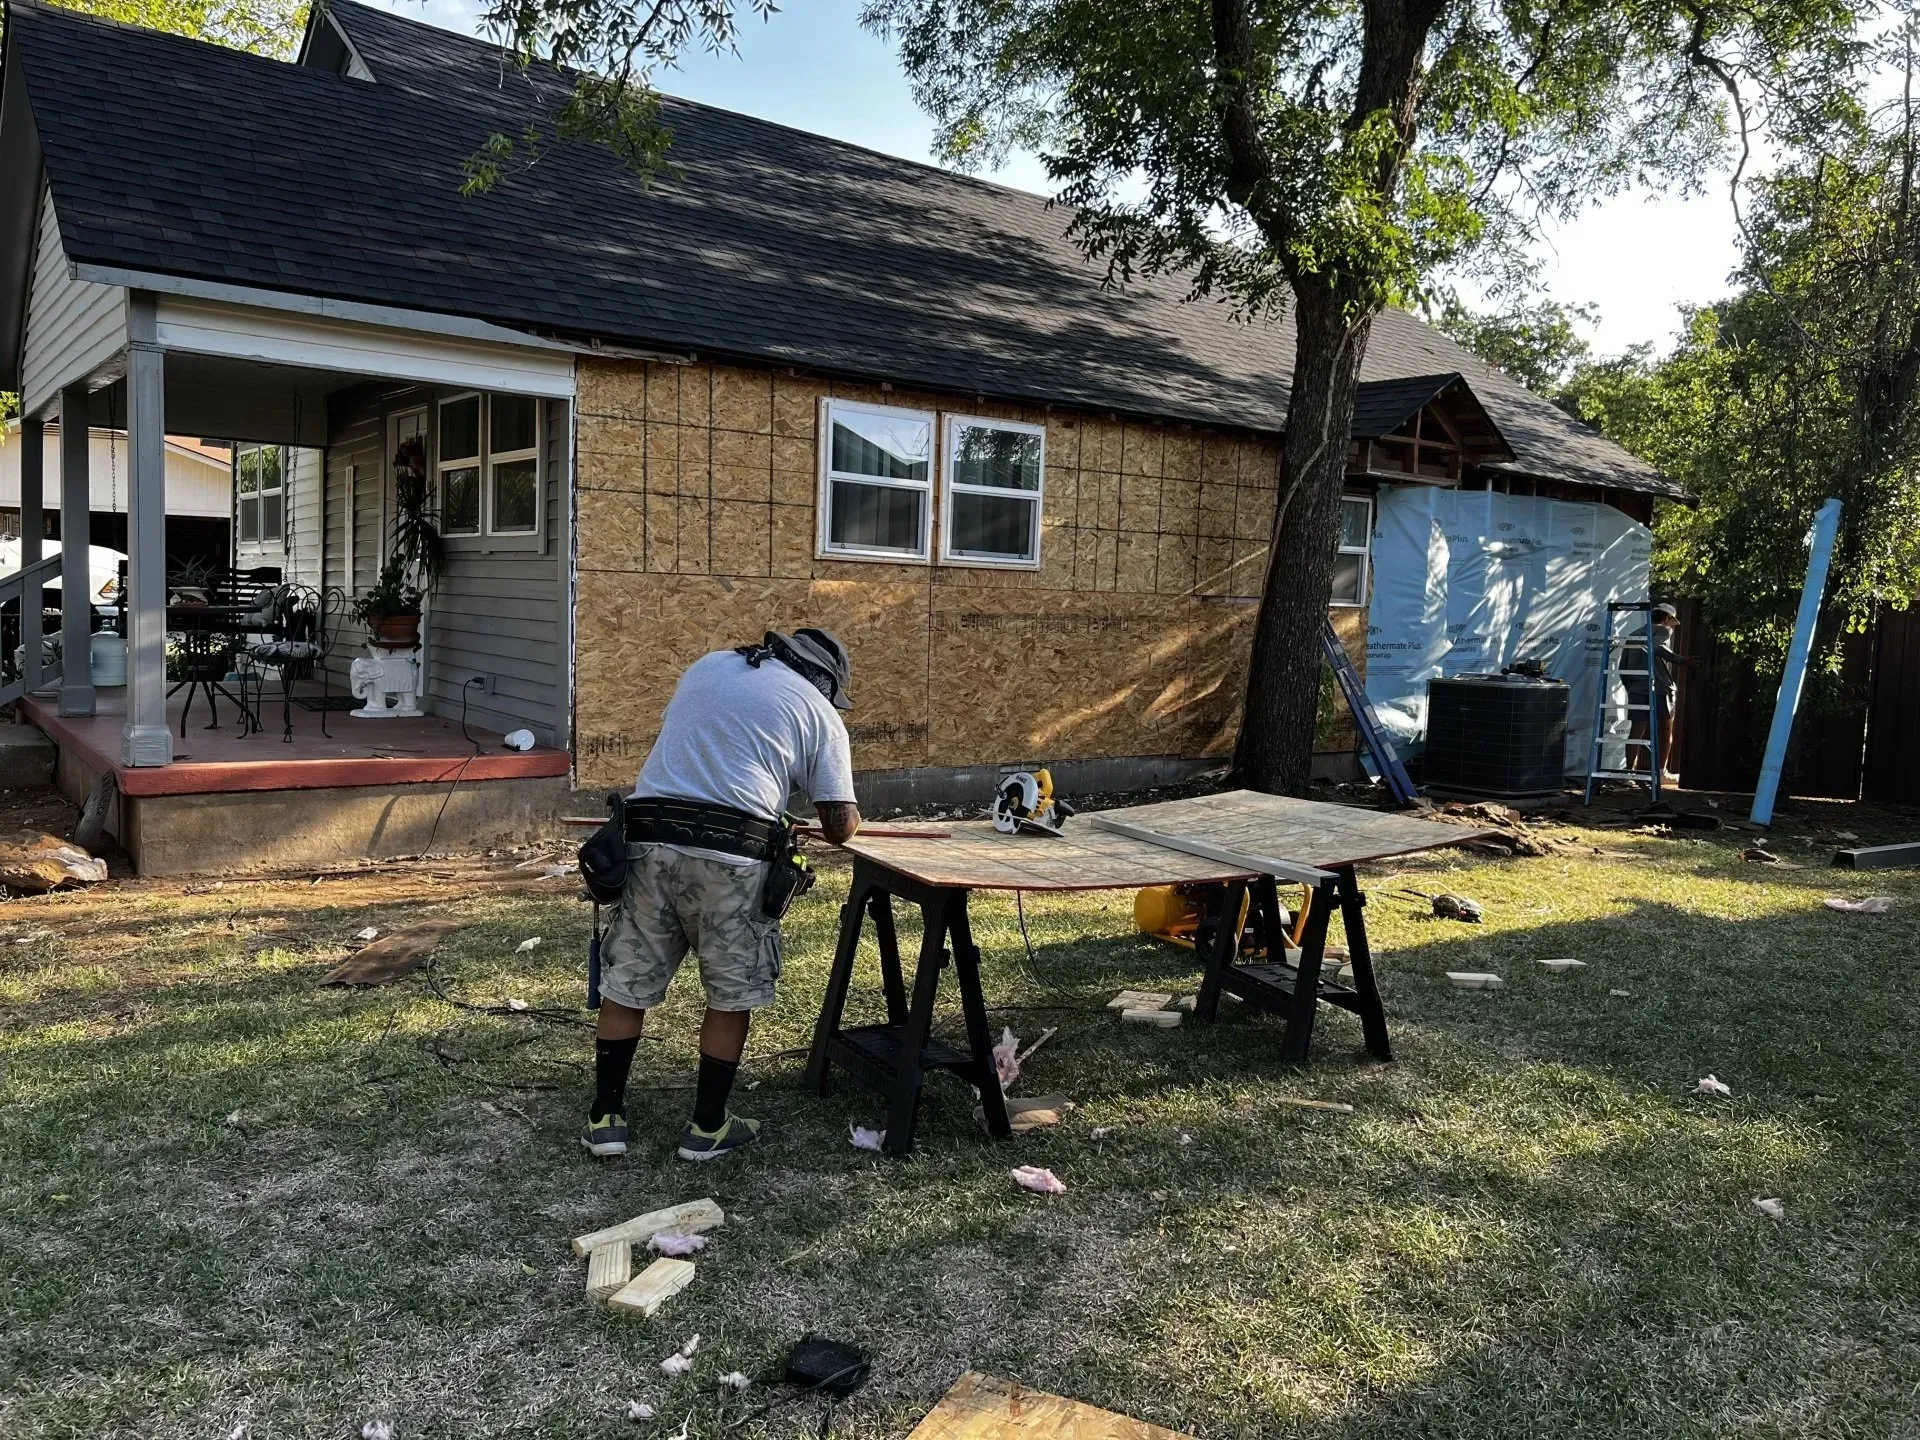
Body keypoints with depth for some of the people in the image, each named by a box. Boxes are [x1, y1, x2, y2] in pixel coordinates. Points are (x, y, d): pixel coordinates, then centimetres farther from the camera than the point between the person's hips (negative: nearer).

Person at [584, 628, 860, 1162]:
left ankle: (605, 1117, 23)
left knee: (626, 984, 15)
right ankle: (707, 1128, 21)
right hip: (731, 854, -4)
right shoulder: (819, 712, 10)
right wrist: (850, 816, 30)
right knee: (732, 996, 12)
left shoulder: (706, 666, 22)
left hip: (649, 837, 4)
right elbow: (840, 826, 7)